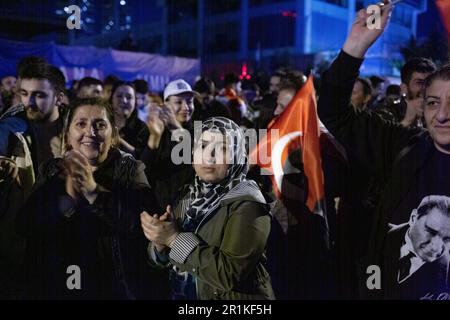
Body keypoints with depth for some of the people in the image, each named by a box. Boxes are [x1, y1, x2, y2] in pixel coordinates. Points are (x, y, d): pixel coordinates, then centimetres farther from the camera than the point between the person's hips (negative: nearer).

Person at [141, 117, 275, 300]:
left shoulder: (248, 204, -21)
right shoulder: (191, 193, -2)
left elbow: (230, 274, -30)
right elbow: (161, 258, 3)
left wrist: (176, 238, -26)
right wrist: (160, 240, -18)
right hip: (183, 293, 6)